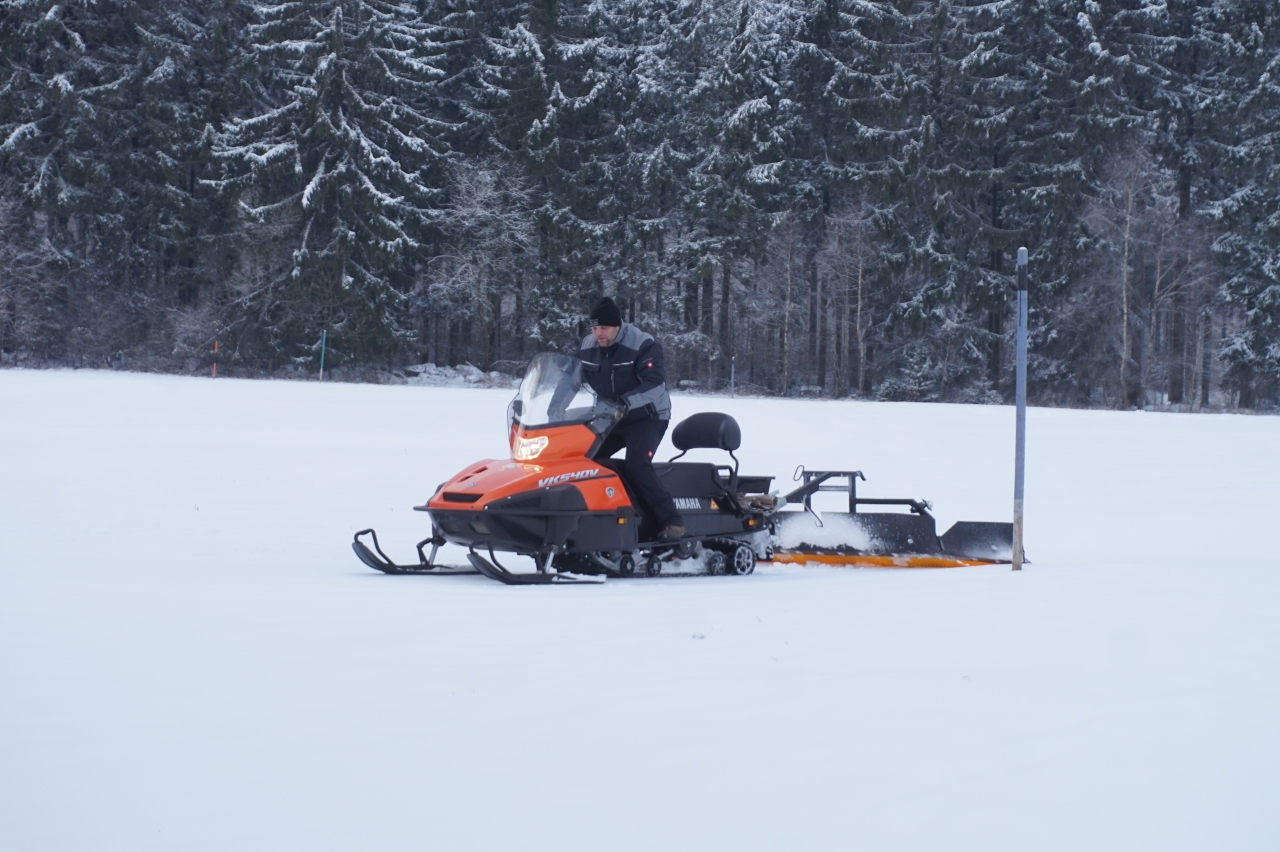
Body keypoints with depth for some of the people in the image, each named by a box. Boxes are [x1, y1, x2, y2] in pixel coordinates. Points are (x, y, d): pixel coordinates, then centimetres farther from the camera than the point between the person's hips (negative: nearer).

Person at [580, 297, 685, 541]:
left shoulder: (643, 345, -19)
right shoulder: (588, 347, 1)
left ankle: (671, 521, -24)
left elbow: (656, 383, -29)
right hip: (610, 419, 7)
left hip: (647, 417, -7)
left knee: (636, 464, -28)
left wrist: (627, 401, -44)